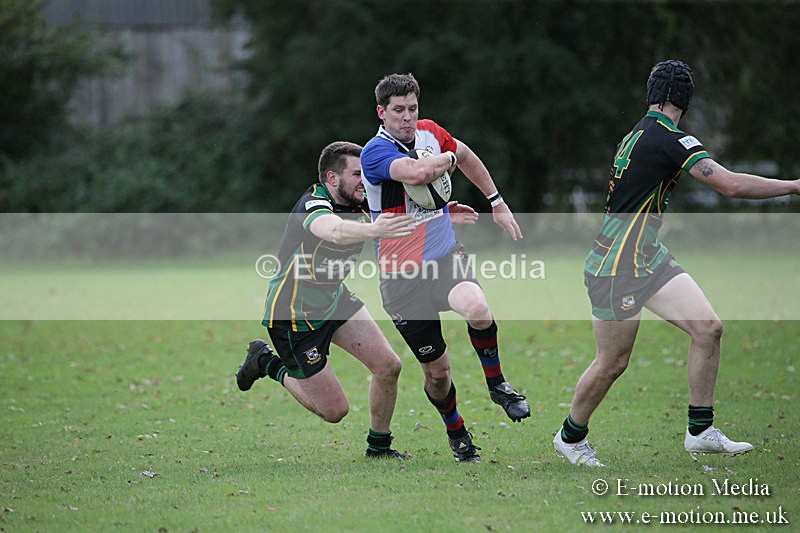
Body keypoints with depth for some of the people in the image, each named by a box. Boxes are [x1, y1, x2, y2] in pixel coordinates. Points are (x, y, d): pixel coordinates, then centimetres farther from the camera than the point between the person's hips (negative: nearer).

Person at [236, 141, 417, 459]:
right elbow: (336, 231, -53)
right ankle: (267, 362, 21)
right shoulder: (313, 204, -29)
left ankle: (378, 447, 18)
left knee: (388, 366, -3)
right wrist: (372, 230, -72)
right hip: (293, 316, -8)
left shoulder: (360, 205, -5)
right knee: (334, 410, -1)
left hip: (335, 300, 8)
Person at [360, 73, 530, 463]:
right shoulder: (374, 153, -17)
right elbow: (418, 172, -37)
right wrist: (448, 159, -16)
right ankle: (457, 435, 29)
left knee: (477, 309, -30)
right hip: (402, 275, -3)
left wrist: (497, 203, 25)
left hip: (446, 256, 3)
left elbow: (466, 156, 26)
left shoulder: (430, 132, 3)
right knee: (436, 370, 1)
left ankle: (497, 385, -4)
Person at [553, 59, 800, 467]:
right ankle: (570, 437, 23)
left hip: (649, 257, 9)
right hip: (617, 268, -9)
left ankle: (701, 432, 4)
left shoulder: (638, 135, 11)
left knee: (708, 328, -2)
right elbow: (732, 185, -25)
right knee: (612, 363, 1)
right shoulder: (669, 140, -20)